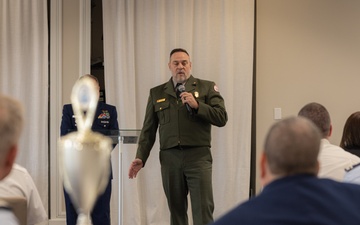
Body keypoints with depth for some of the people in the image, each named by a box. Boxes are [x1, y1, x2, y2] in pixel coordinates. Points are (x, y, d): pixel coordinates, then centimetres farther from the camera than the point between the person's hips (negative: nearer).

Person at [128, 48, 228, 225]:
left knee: (203, 210, -8)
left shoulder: (206, 87, 7)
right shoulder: (157, 93, 14)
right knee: (176, 210, 8)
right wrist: (140, 157, 4)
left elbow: (222, 118, -3)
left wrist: (197, 105, -13)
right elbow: (148, 130, 13)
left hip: (198, 156, -2)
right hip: (170, 158, 3)